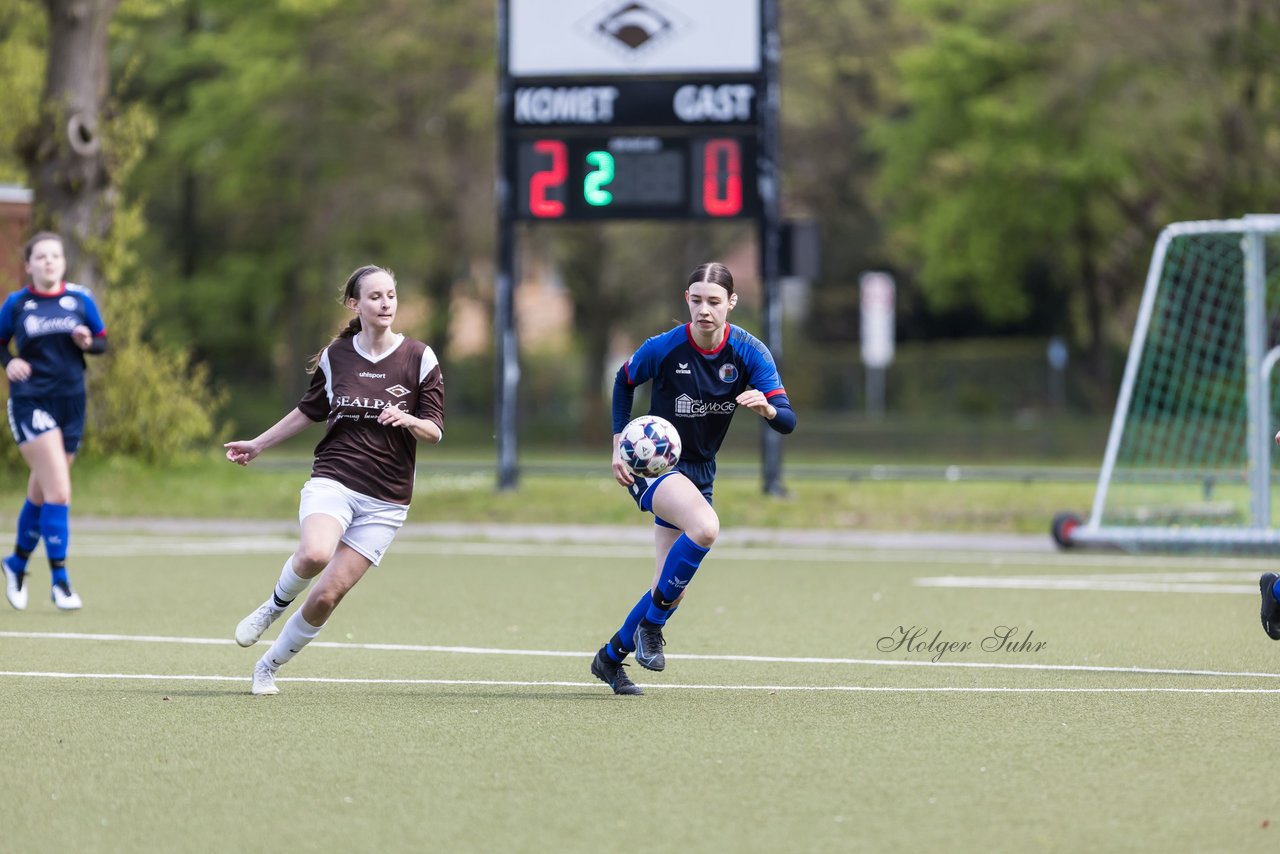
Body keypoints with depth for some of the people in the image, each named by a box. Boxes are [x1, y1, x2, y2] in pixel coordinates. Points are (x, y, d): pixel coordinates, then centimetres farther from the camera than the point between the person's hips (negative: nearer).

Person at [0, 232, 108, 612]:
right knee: (58, 492, -15)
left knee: (41, 492, 13)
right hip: (31, 404, -4)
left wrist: (88, 342, -11)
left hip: (71, 402, 4)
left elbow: (102, 342, 11)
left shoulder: (80, 299, 4)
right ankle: (59, 580, -9)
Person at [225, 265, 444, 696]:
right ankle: (275, 605, -1)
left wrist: (408, 421, -22)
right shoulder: (335, 355, 5)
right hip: (332, 479, 0)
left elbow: (435, 430, 1)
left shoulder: (419, 358, 0)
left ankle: (268, 668, 14)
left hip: (385, 500, 0)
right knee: (315, 554, -33)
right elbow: (309, 411, 23)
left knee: (326, 596, -7)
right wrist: (258, 444, 29)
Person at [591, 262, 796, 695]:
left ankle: (611, 656, 29)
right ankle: (651, 622, -18)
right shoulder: (663, 348, -17)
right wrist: (619, 443, -3)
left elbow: (787, 421, -14)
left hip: (698, 472, 5)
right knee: (705, 527, -35)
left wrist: (765, 407, -37)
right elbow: (624, 381, 4)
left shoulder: (749, 352, -11)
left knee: (672, 590, 7)